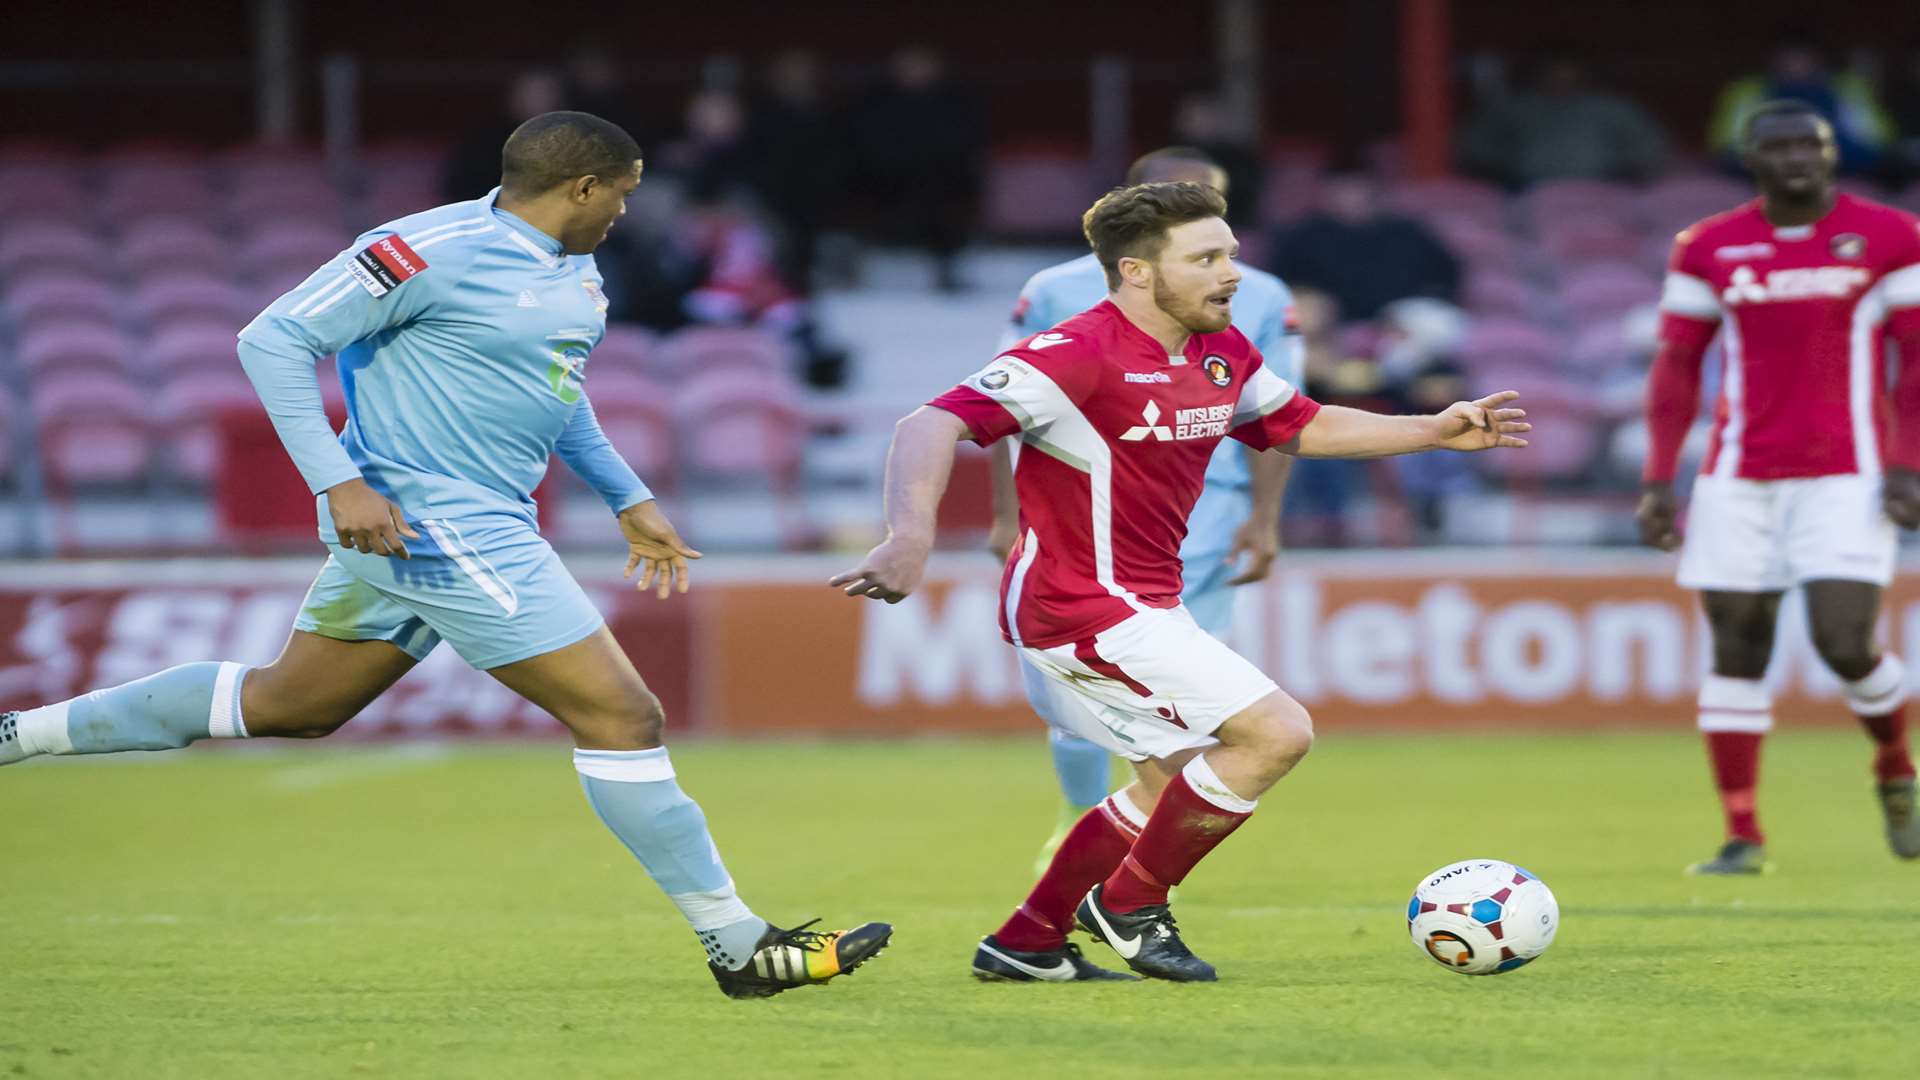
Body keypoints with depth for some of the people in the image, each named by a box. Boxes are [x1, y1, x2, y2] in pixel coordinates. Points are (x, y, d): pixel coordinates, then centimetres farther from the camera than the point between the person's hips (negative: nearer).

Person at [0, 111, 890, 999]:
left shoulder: (577, 278, 11)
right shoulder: (435, 251, -17)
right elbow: (274, 338, -15)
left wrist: (630, 501, 26)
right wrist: (340, 483, -22)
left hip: (487, 527, 10)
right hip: (433, 522, -10)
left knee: (283, 706, 19)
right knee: (622, 717, -9)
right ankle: (739, 945, -2)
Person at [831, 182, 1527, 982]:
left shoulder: (1221, 353, 5)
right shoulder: (1079, 355, -23)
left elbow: (1300, 427, 23)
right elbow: (933, 426, -30)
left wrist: (1436, 431, 14)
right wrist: (911, 536, -47)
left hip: (1145, 605, 10)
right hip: (1084, 608, -10)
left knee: (1174, 776, 22)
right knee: (1278, 732, -13)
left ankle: (1025, 944, 27)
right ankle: (1129, 906, 2)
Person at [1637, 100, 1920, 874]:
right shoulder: (1710, 250, 7)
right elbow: (1675, 368, 10)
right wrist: (1658, 480, 4)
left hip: (1847, 476, -2)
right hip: (1740, 481, 2)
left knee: (1846, 643, -13)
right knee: (1737, 649, -1)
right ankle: (1742, 835, 6)